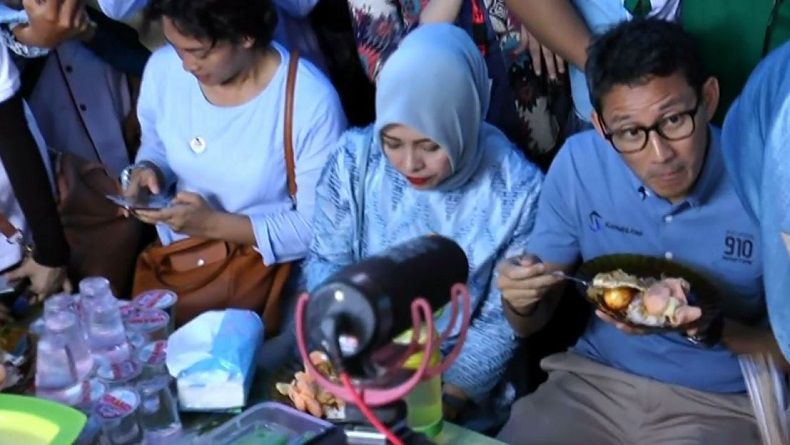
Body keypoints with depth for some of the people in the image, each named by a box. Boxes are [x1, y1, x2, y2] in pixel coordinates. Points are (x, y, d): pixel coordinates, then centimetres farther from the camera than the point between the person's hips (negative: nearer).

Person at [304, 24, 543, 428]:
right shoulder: (356, 157, -11)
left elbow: (501, 323, -9)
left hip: (458, 379, -2)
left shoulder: (517, 190, -16)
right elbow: (326, 263, -2)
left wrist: (446, 400, -19)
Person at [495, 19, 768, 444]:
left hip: (721, 405, -1)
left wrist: (706, 328, -25)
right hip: (594, 380, 2)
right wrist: (522, 299, -22)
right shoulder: (579, 164, -10)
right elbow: (529, 324, 0)